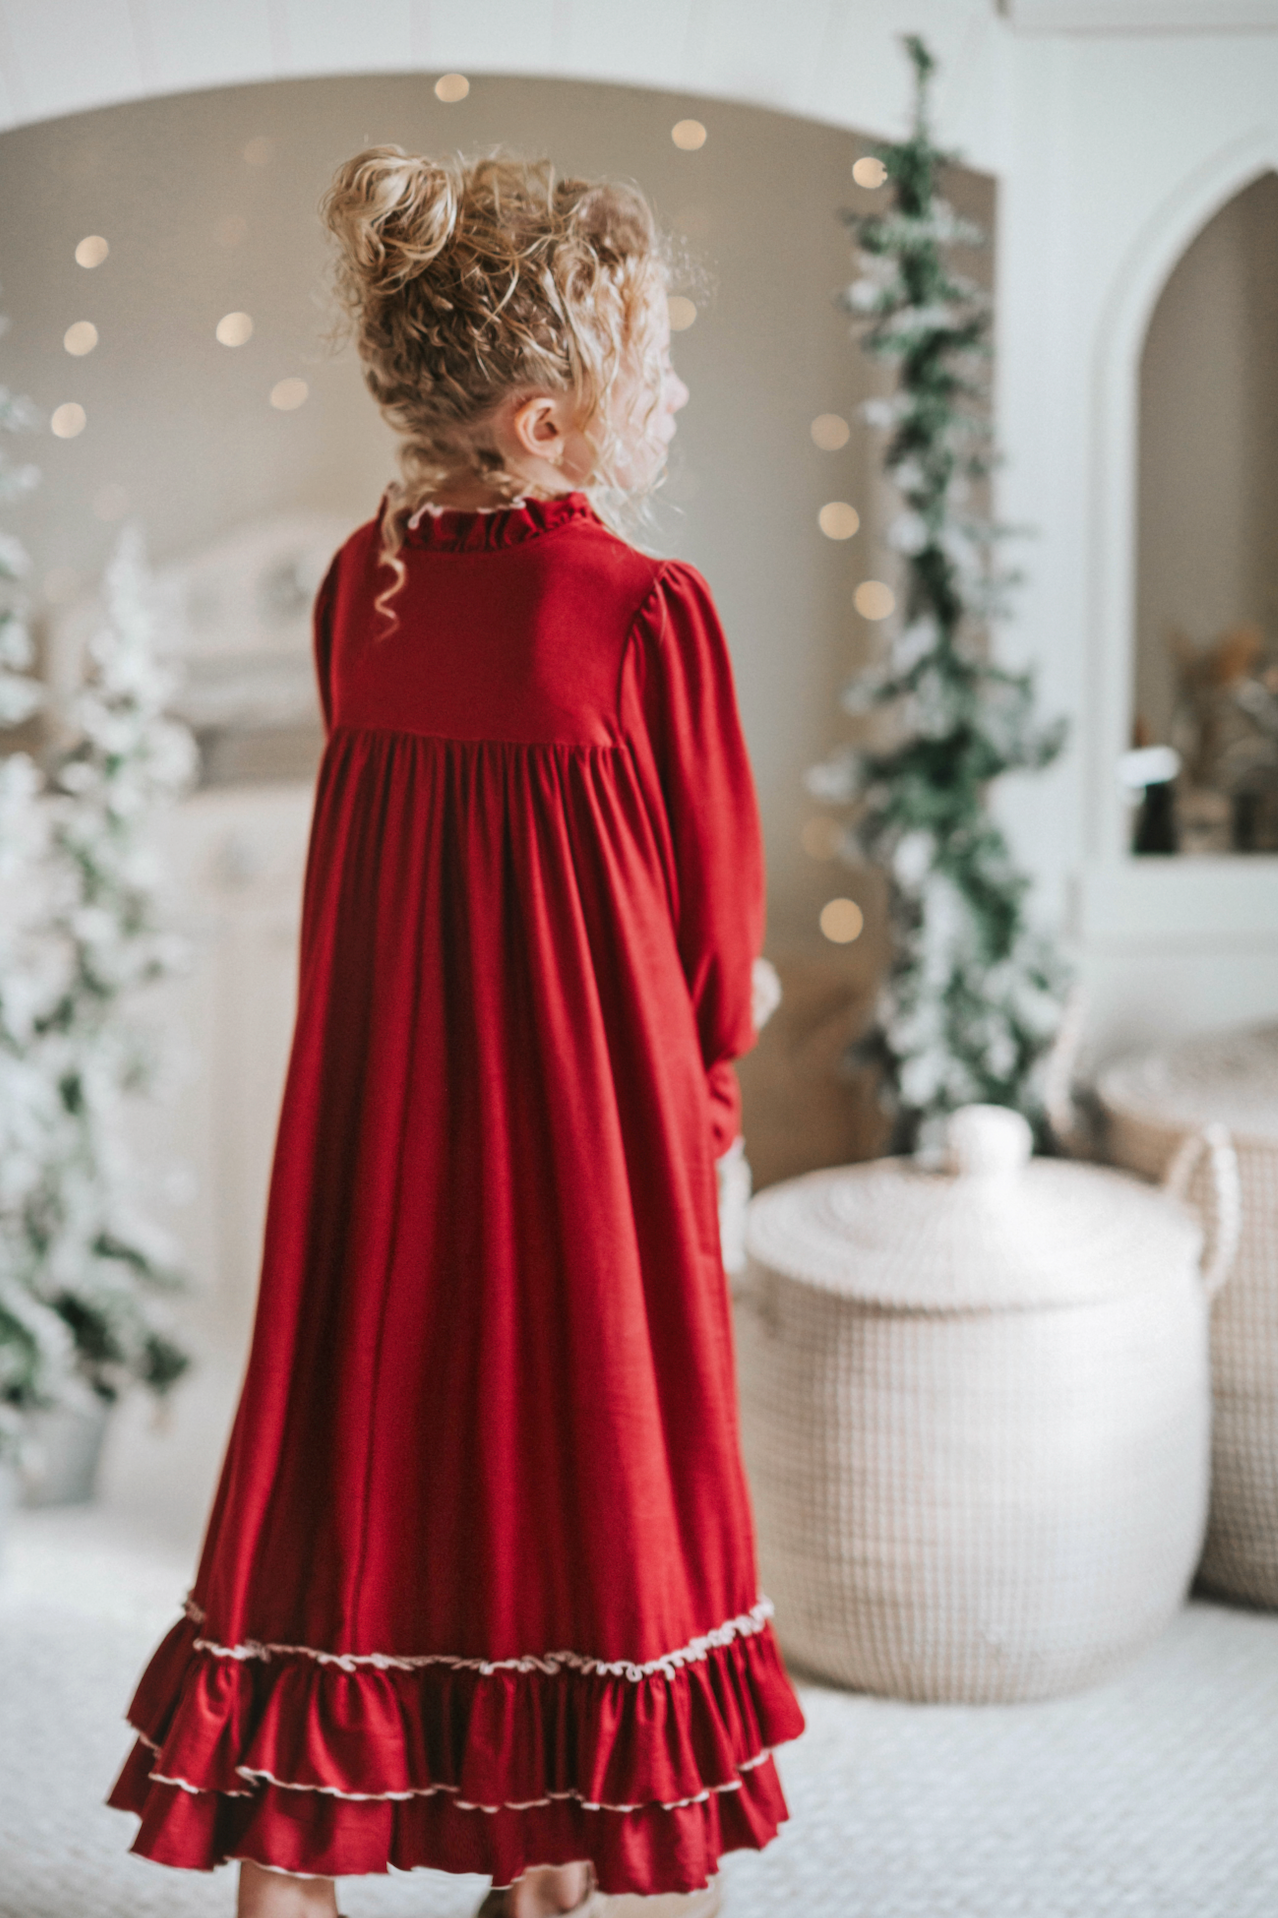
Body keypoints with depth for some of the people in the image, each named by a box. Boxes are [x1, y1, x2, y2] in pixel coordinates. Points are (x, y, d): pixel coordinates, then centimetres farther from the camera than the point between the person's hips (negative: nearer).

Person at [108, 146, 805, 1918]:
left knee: (353, 1454, 14)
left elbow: (383, 865, 9)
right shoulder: (648, 612, -16)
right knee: (571, 1463, 11)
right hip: (588, 1114, -4)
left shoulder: (357, 586, 0)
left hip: (377, 1103, 5)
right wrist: (706, 1080, 12)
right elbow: (715, 896, -6)